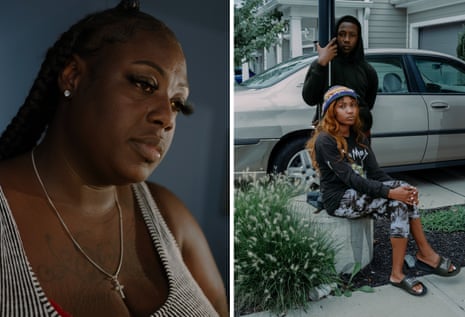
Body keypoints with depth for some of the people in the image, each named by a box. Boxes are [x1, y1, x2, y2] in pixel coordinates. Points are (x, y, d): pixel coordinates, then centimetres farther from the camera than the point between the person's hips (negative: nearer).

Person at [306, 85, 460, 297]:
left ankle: (424, 255, -10)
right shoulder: (325, 141, -15)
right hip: (339, 200, -7)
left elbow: (375, 172, 2)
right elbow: (349, 178, -22)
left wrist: (401, 188, -15)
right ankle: (427, 255, -10)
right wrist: (389, 192, -28)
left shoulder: (358, 137, 10)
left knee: (404, 192, -16)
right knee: (398, 203, -22)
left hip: (359, 194, 7)